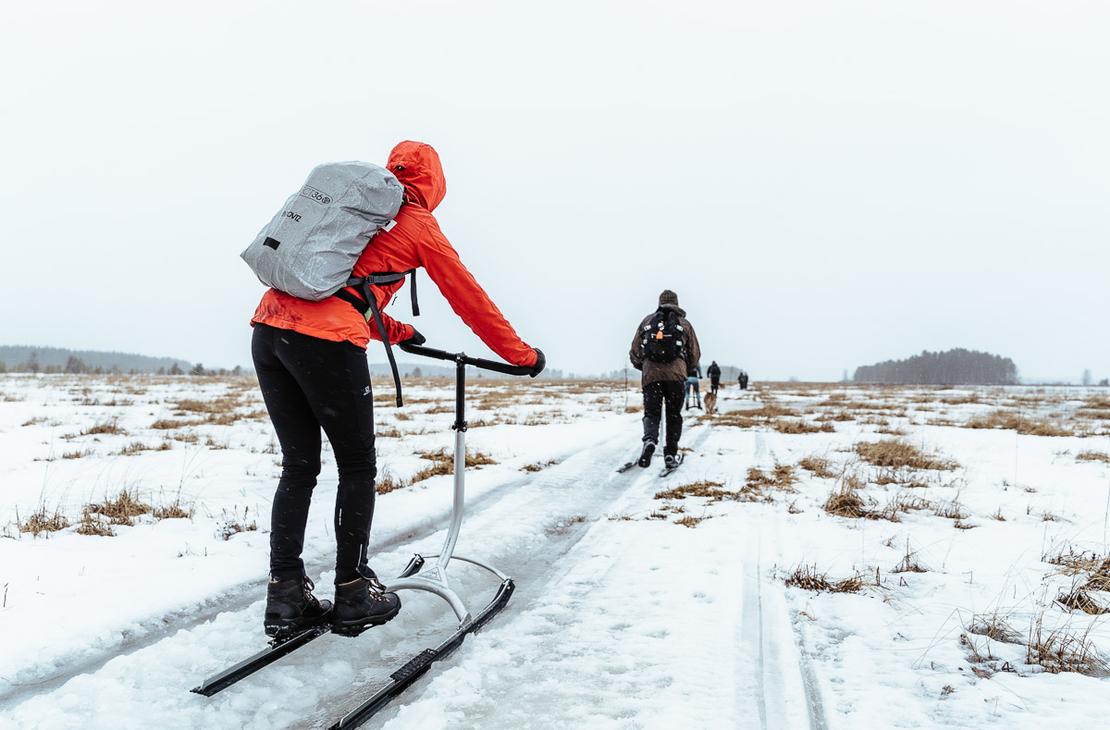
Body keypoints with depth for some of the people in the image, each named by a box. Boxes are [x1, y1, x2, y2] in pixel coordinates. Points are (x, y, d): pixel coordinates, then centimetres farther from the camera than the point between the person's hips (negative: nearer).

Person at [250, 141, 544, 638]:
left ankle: (285, 598, 14)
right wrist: (522, 355, 22)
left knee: (299, 467, 14)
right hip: (326, 341, -6)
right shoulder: (418, 223, 7)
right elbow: (469, 298, 12)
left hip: (268, 329, 7)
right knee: (357, 468, 9)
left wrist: (396, 331, 46)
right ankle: (353, 594, 14)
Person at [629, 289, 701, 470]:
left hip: (650, 373, 1)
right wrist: (686, 369, 33)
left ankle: (650, 440, -24)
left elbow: (635, 352, 12)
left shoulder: (647, 321, 14)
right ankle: (671, 453, 5)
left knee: (651, 413, 4)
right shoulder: (684, 323, 13)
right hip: (676, 374, 0)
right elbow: (695, 355, 14)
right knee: (674, 415, 10)